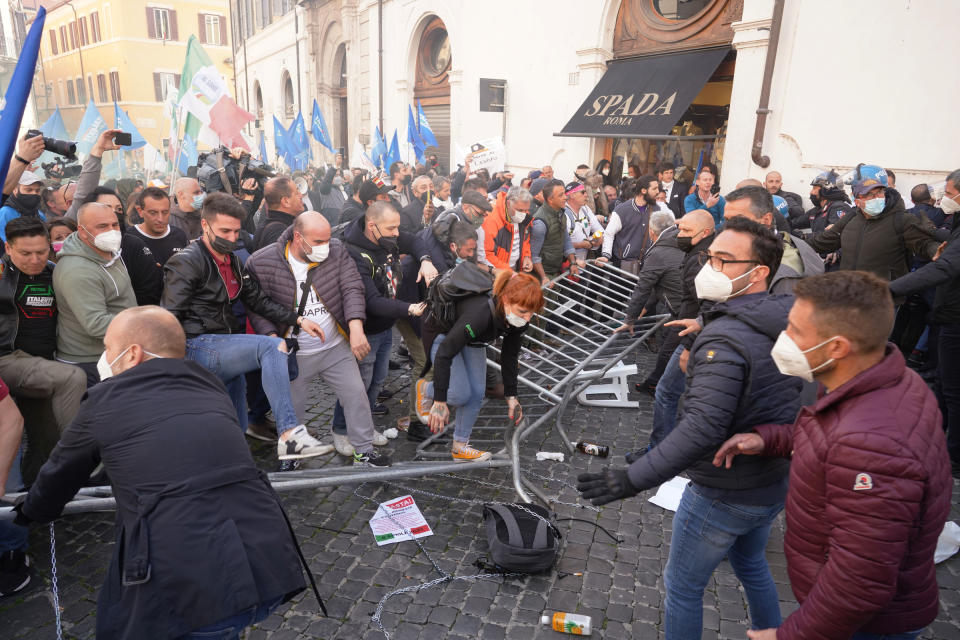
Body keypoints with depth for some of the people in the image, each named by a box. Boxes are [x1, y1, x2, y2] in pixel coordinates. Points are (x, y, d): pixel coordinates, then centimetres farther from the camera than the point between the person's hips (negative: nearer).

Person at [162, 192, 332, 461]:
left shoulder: (233, 262, 17)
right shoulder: (186, 262, -8)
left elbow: (258, 300, 15)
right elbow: (170, 319, -13)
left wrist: (298, 319, 3)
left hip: (226, 347, 8)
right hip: (197, 348, -8)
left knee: (236, 433, 11)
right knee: (273, 346, -28)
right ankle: (290, 434, -35)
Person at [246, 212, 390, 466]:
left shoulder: (336, 250, -6)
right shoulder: (261, 263, -14)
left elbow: (352, 288, -10)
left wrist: (356, 327, -25)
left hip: (336, 347, 2)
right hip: (293, 353, -2)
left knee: (356, 394, 6)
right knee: (291, 409, 11)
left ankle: (364, 449, 24)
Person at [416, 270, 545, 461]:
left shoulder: (519, 320, -22)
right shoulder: (480, 313, -43)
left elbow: (509, 357, -5)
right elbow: (444, 353, -37)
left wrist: (511, 396, 0)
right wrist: (440, 401, -33)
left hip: (471, 338, 7)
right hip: (443, 334, -6)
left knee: (477, 394, 0)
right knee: (460, 395, -17)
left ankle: (460, 448, 17)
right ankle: (425, 389, 15)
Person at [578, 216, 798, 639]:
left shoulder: (724, 338, -29)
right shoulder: (787, 325, -2)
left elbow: (701, 429, -38)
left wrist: (633, 480, -37)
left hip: (723, 496, -8)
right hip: (776, 482, 8)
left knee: (683, 587, 13)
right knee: (751, 564, 33)